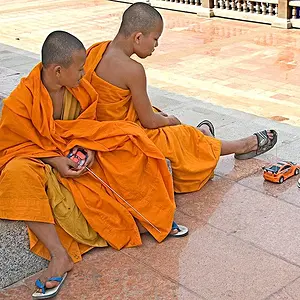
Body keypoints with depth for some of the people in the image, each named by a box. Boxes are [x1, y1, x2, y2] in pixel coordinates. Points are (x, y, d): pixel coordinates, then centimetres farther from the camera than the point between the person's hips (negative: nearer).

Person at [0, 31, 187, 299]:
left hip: (77, 154, 5)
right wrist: (55, 161, -25)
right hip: (41, 162, -4)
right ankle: (60, 256, -38)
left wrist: (87, 148, -12)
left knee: (129, 140, -15)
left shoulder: (80, 89, -4)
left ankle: (150, 216, -11)